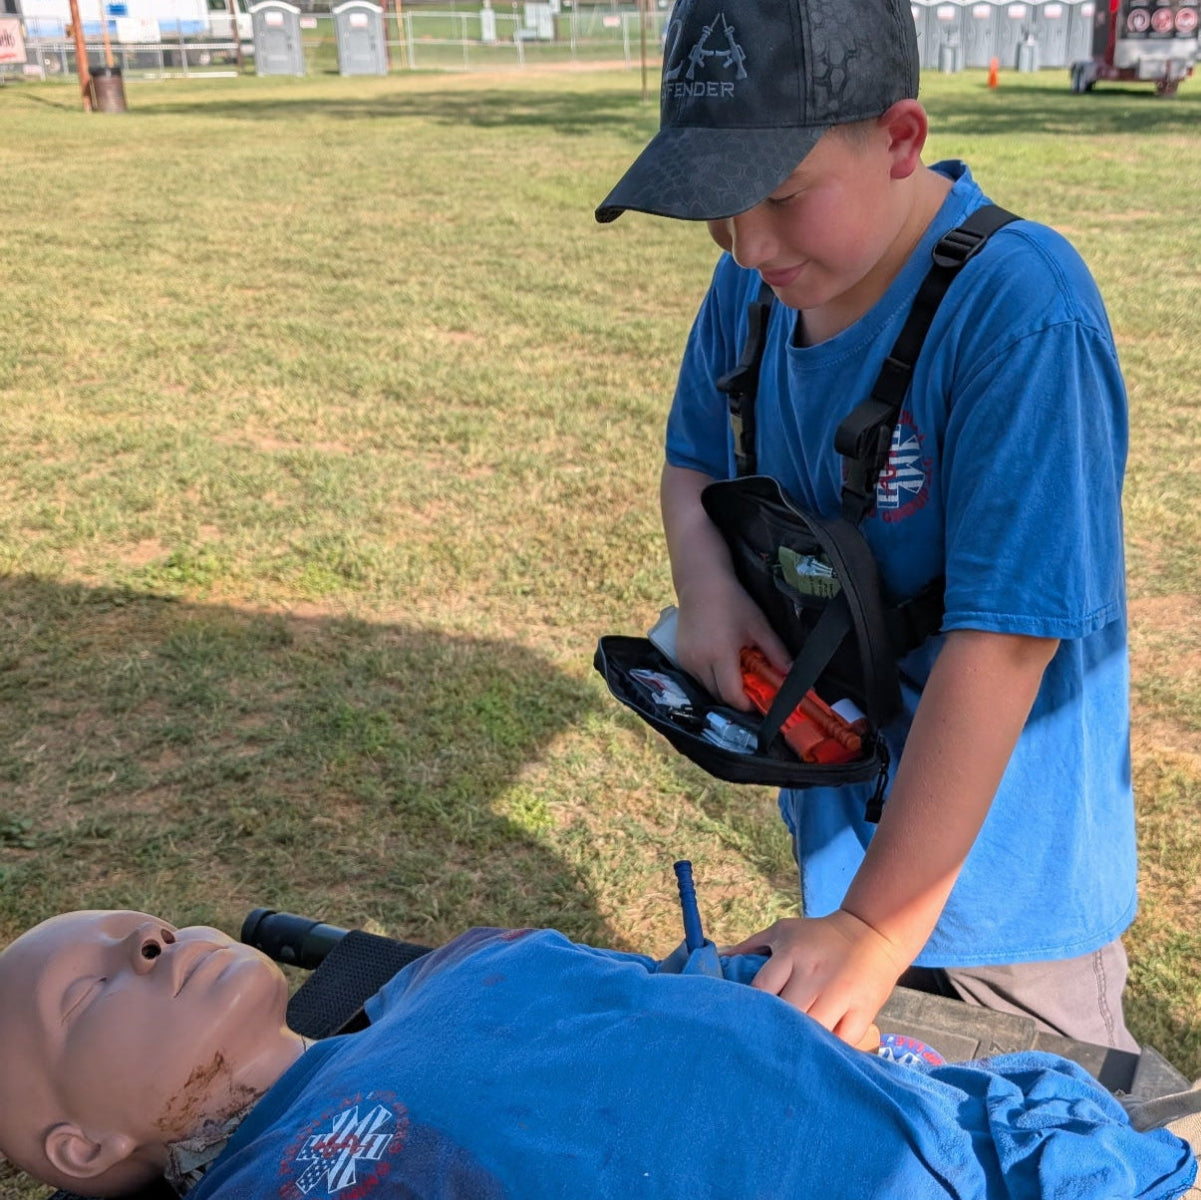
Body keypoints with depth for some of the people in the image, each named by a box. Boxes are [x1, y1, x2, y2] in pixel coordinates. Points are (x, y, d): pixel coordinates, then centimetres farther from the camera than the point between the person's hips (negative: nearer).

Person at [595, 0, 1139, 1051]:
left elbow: (1003, 638, -30)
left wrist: (879, 926, -27)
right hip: (839, 831, 6)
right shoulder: (756, 283, -6)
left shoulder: (1021, 315, -28)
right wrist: (706, 585, -13)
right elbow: (694, 462, 10)